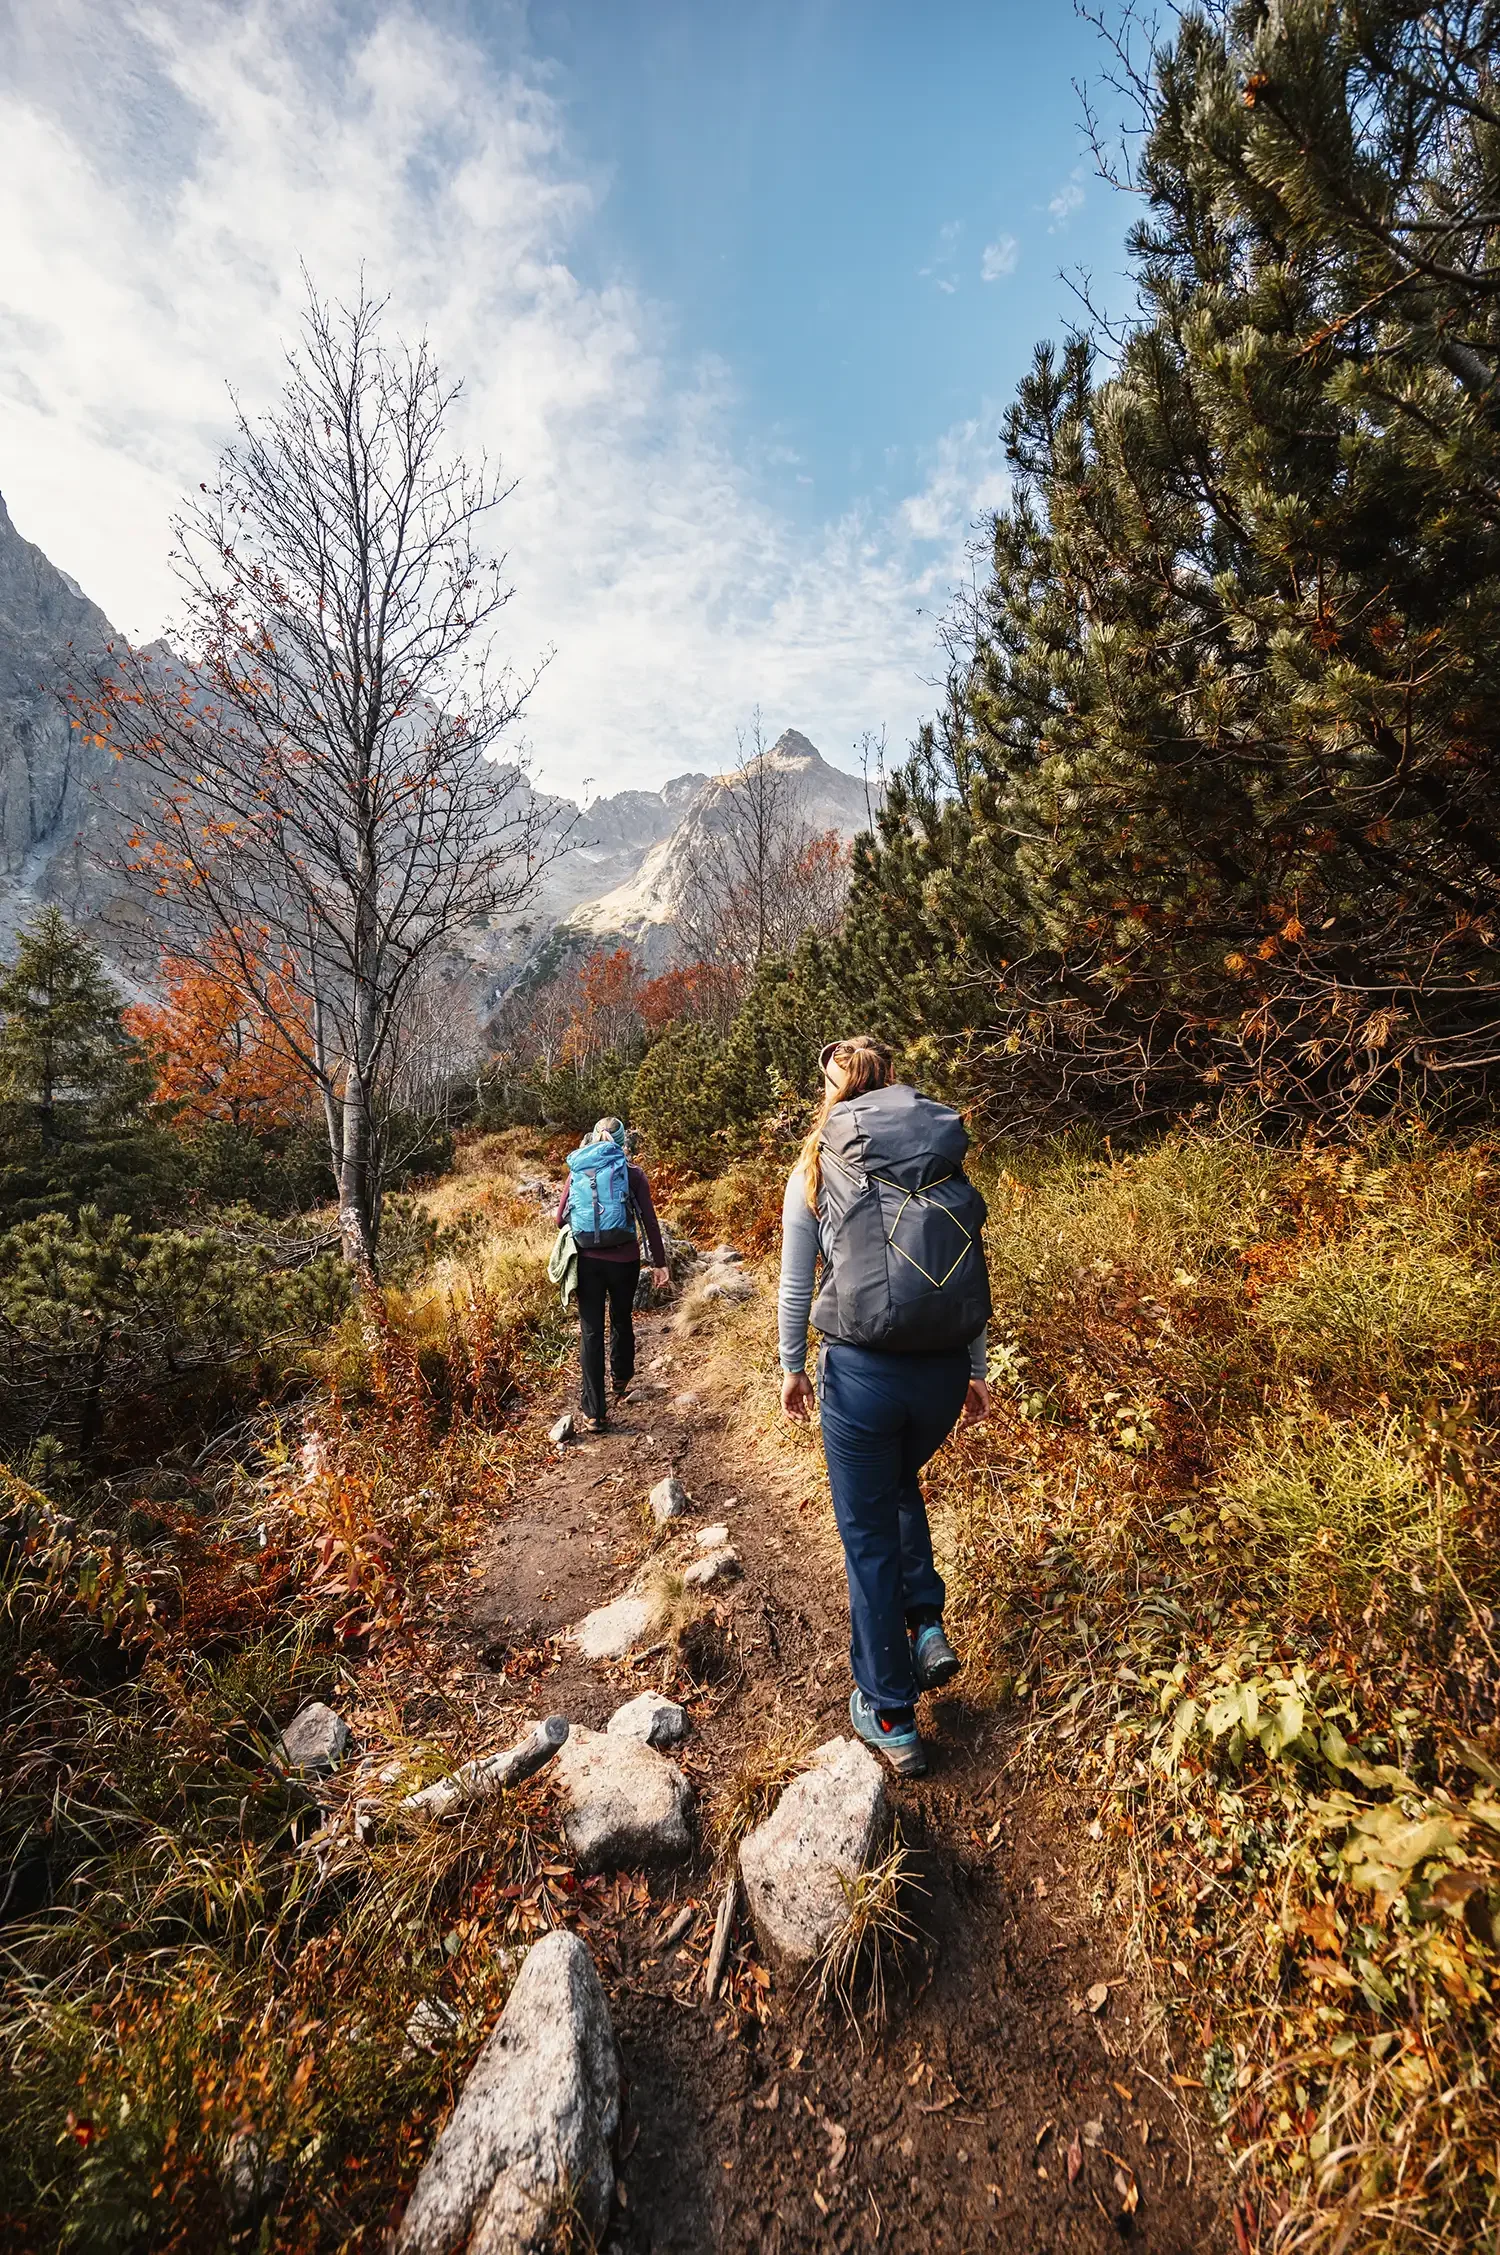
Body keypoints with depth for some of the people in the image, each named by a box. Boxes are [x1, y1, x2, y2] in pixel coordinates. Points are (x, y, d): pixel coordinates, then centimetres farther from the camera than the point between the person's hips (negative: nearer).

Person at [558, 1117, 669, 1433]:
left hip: (587, 1261, 1)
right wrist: (660, 1264, 1)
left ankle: (595, 1413, 6)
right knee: (622, 1321, 22)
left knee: (591, 1333, 6)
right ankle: (621, 1381, 45)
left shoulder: (576, 1172, 6)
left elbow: (560, 1219, 9)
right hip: (624, 1260, 0)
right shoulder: (632, 1171, -1)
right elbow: (650, 1221, -4)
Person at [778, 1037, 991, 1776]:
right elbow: (970, 1270, 8)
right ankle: (928, 1626, 28)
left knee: (869, 1538, 15)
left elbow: (795, 1284, 1)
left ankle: (889, 1717, 28)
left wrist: (791, 1366, 14)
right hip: (945, 1367, 4)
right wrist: (976, 1370, 16)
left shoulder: (817, 1167, -3)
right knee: (900, 1484, 33)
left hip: (862, 1370, -3)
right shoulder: (946, 1160, 5)